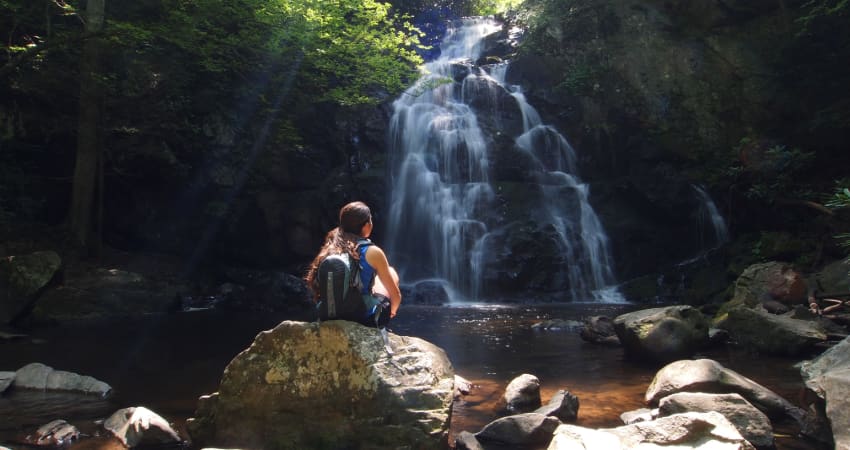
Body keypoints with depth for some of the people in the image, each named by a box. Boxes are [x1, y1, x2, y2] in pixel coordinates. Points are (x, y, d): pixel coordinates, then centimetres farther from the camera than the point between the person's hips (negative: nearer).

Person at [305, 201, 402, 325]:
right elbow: (396, 295, -9)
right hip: (367, 319, -5)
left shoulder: (330, 249, -5)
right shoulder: (372, 252, -17)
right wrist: (392, 312, 13)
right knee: (391, 272, 21)